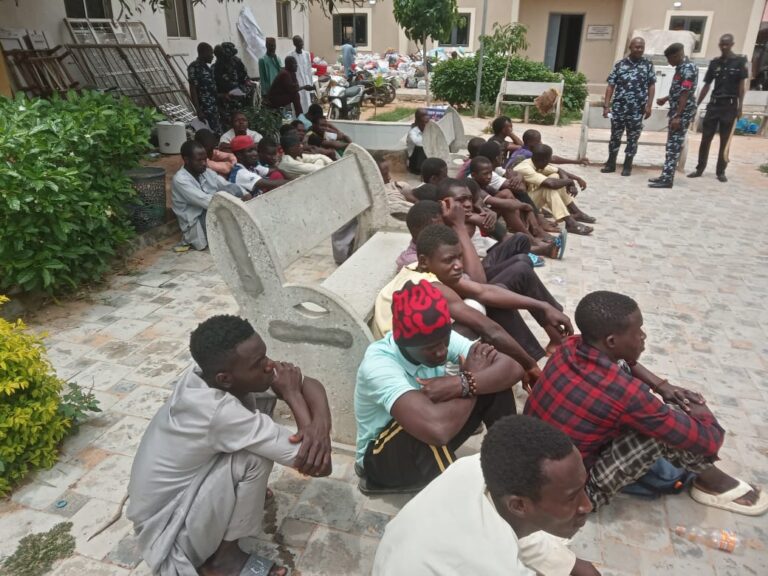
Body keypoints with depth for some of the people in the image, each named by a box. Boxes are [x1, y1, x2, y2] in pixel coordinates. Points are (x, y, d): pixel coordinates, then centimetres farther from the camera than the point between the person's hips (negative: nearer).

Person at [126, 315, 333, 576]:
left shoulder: (212, 372, -15)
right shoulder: (220, 412, -38)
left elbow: (310, 384, -9)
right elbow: (322, 466, -33)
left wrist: (320, 425, -30)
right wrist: (290, 394, -23)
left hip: (182, 486, 7)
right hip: (167, 532, -7)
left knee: (260, 397, -4)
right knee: (256, 457, -28)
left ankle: (241, 494, 16)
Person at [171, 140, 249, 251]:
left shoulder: (207, 172, 7)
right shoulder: (180, 180, -15)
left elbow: (230, 187, -1)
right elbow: (207, 202, -25)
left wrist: (246, 196, -22)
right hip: (197, 227, -6)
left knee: (234, 188, -14)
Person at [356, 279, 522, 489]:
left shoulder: (440, 339, -16)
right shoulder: (377, 364, -35)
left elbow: (513, 369, -20)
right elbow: (437, 428, -49)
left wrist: (461, 384, -39)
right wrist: (471, 377, -30)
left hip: (433, 447, 6)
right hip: (381, 456, -6)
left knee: (495, 381, -14)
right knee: (430, 424, -40)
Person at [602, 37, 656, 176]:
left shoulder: (648, 65, 4)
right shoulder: (619, 64, 2)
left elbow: (651, 86, 4)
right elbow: (610, 86, 2)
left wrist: (649, 105, -5)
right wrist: (606, 105, -4)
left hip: (637, 109, 0)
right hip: (618, 107, 0)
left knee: (633, 138, 5)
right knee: (615, 136, 8)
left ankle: (627, 166, 15)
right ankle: (611, 163, 20)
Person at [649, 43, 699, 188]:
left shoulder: (688, 68, -15)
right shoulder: (681, 68, 15)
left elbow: (685, 94, -21)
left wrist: (677, 116, -23)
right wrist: (665, 99, 26)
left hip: (683, 113, -10)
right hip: (677, 112, 10)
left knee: (674, 145, -9)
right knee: (672, 144, 11)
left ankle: (667, 179, -9)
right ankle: (666, 176, 17)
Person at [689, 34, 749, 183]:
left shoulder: (739, 61, -2)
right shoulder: (714, 63, 8)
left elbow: (742, 85, -4)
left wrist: (740, 106, -11)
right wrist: (697, 104, 5)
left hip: (730, 105, -3)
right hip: (714, 103, 3)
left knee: (725, 140, 3)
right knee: (706, 138, 2)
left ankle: (721, 171, 9)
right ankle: (700, 168, 10)